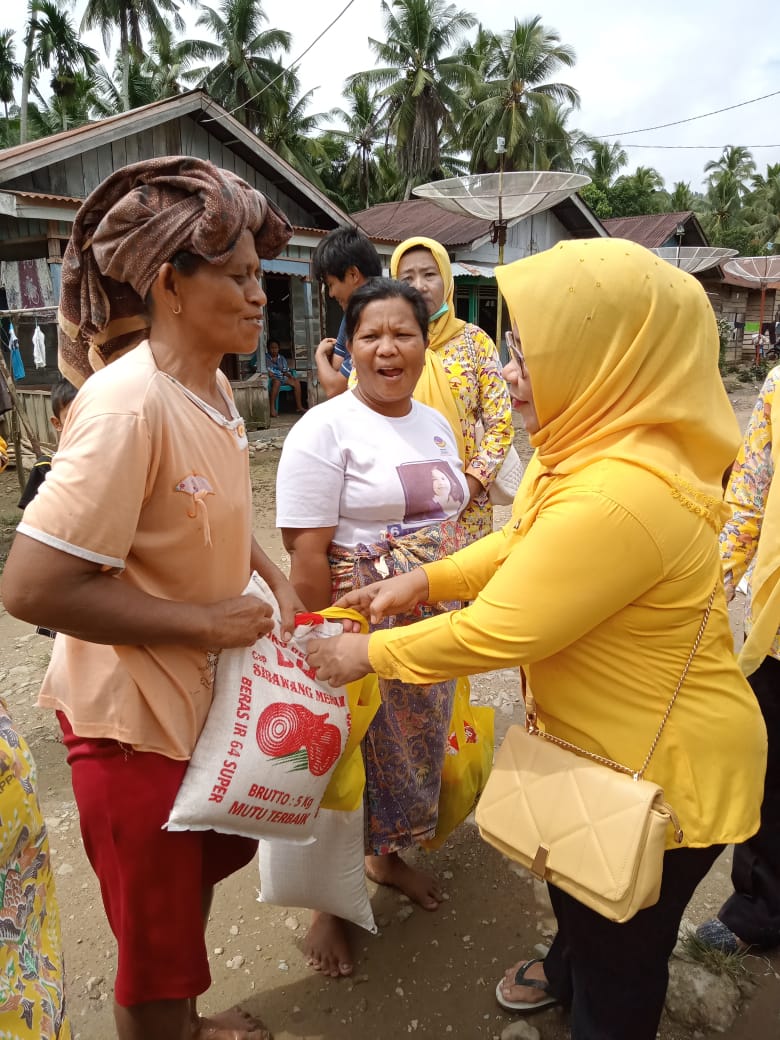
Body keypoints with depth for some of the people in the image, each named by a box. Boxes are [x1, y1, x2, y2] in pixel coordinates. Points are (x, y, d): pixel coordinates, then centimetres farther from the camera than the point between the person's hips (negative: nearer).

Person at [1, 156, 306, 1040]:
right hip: (132, 712, -9)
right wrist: (207, 621, -23)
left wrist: (275, 579, 2)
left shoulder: (212, 387, 0)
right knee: (156, 941, 15)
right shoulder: (127, 403, -27)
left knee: (206, 863, 29)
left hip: (204, 692, 9)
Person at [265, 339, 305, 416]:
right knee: (277, 382, -40)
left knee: (296, 381, -17)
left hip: (282, 377, 5)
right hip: (271, 378, -5)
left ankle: (299, 407, -18)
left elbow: (286, 371, 17)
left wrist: (290, 376, -5)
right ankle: (272, 408, -45)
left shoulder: (282, 358, 20)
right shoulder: (265, 358, 5)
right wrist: (267, 372, -21)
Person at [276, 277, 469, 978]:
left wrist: (454, 620, 13)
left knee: (415, 748, 21)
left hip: (433, 631, 7)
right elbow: (307, 557, -18)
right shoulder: (325, 429, -15)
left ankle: (389, 856, 49)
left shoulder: (435, 423, 7)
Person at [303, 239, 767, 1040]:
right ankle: (569, 969, 65)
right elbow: (522, 544, 9)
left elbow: (493, 633, -31)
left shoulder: (617, 495, -37)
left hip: (661, 768, -9)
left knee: (621, 953, 19)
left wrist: (368, 654, -16)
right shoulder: (594, 446, -5)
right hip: (603, 740, 10)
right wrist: (426, 579, -2)